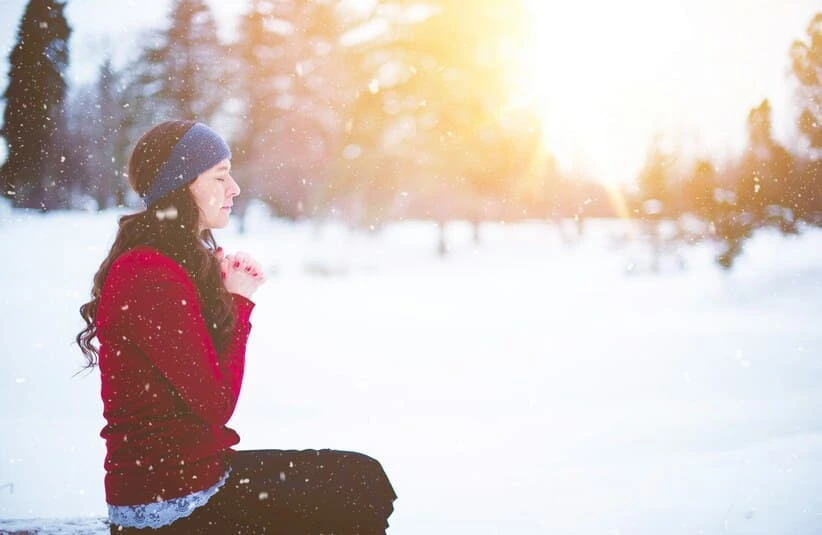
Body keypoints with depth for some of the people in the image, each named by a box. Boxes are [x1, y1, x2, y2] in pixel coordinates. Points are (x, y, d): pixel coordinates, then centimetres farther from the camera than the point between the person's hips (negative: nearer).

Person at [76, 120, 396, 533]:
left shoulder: (188, 262, 10)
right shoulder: (150, 279, -21)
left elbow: (215, 387, 9)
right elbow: (217, 405, -19)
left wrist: (237, 296, -2)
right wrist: (238, 302, -9)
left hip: (198, 466, 10)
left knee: (362, 477, 12)